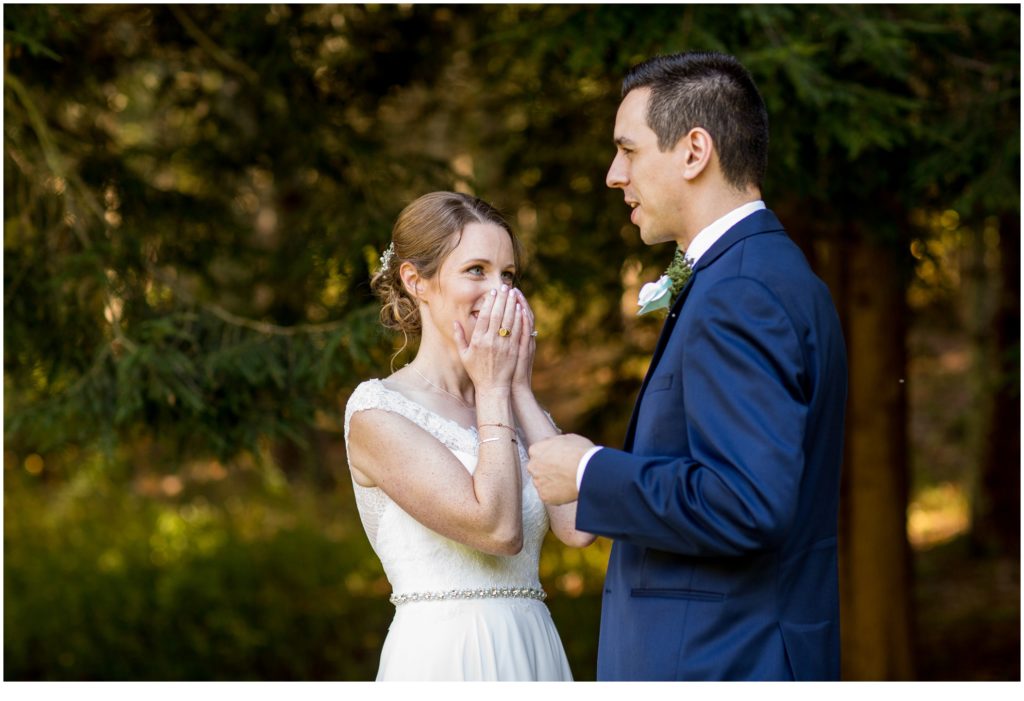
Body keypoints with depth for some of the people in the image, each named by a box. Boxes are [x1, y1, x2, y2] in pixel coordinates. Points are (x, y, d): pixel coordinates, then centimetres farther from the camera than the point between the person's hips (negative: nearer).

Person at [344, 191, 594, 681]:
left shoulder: (514, 407, 11)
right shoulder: (377, 409, -7)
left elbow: (578, 525, -6)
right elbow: (495, 527, -16)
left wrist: (519, 388, 0)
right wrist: (494, 390, -6)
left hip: (534, 657, 6)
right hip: (443, 658, -5)